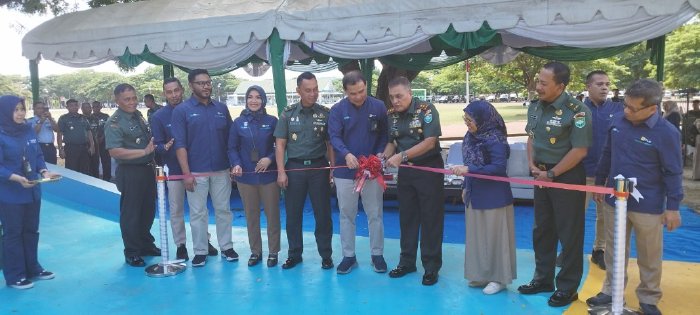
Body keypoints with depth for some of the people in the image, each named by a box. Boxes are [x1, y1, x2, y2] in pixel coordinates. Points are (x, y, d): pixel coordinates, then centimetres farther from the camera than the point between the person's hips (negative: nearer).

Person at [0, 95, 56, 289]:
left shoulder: (29, 131, 5)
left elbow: (38, 156, 9)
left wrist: (44, 171, -8)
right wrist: (17, 178, -29)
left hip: (32, 191, 6)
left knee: (31, 231, 15)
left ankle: (33, 269, 29)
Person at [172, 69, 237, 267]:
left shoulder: (221, 108, 8)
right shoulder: (182, 110, -2)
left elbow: (230, 139, 10)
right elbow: (180, 145, -7)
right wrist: (186, 173, -12)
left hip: (221, 170, 3)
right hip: (196, 172, -3)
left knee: (223, 210, 10)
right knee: (198, 213, 6)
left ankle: (226, 247, 23)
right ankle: (200, 251, 18)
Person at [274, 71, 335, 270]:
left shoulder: (325, 114, 2)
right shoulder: (288, 114, 3)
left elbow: (330, 144, 4)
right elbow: (280, 144, 3)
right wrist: (281, 171, -5)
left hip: (319, 167, -1)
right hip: (295, 167, 1)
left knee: (323, 213, 4)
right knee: (293, 213, 7)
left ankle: (326, 254, 16)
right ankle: (294, 254, 21)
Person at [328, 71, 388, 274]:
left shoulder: (378, 107, -2)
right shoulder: (337, 110, -4)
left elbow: (384, 134, 3)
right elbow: (334, 137, -11)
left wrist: (380, 153, -15)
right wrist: (346, 154, -29)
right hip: (345, 171, 0)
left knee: (375, 215, 8)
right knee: (346, 215, 9)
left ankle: (377, 254, 22)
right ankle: (348, 256, 21)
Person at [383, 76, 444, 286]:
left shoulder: (426, 110, -15)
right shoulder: (391, 115, 2)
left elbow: (430, 142, -22)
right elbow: (392, 142, 9)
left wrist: (402, 155, -29)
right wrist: (384, 156, -12)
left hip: (429, 169, -5)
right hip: (405, 171, 5)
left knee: (431, 218, 1)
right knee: (407, 217, 12)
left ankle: (431, 266, 12)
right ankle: (407, 261, 25)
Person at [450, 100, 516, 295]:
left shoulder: (495, 139, -18)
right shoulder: (471, 137, 5)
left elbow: (499, 167, -24)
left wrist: (468, 169, -28)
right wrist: (466, 187, 12)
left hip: (494, 197, -8)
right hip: (475, 195, 8)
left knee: (494, 237, 3)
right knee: (477, 236, 14)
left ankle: (499, 278, 17)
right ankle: (481, 275, 27)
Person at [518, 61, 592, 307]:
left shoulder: (577, 111, -18)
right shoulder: (535, 107, 4)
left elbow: (580, 150, -20)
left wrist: (551, 174, -14)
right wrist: (532, 165, 1)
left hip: (567, 178, -7)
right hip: (541, 175, 7)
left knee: (569, 234, 3)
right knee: (542, 230, 15)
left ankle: (568, 287, 18)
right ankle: (543, 279, 31)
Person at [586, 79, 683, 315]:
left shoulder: (666, 132, -15)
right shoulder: (618, 122, -2)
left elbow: (673, 172, -10)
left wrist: (673, 206, -10)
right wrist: (600, 183, 16)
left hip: (648, 206, -4)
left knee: (649, 256, 12)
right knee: (614, 251, 15)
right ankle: (611, 291, 30)